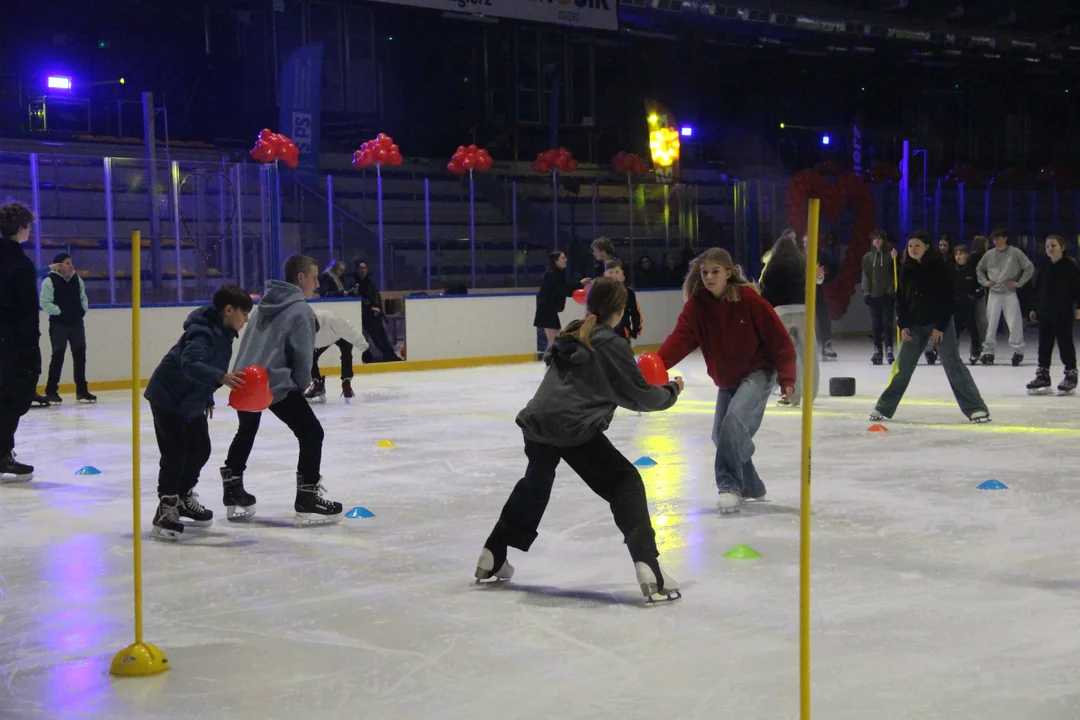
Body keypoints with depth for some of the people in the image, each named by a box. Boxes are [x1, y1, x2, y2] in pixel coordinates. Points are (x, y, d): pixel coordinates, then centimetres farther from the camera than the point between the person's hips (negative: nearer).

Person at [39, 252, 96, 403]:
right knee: (58, 356, -6)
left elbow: (83, 297, 19)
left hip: (76, 323, 6)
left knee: (80, 355, 6)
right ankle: (51, 391, 2)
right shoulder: (50, 281, -9)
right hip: (58, 324, -6)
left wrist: (83, 309, 2)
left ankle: (81, 390, 14)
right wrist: (59, 312, -16)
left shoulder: (77, 280, 9)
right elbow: (45, 302, -12)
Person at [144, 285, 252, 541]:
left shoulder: (223, 333, 5)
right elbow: (190, 364, -42)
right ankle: (166, 510, -2)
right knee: (175, 454, -10)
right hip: (168, 397, -10)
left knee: (200, 450, 16)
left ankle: (183, 497, 35)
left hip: (192, 401, 10)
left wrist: (208, 399, 26)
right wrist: (221, 377, -54)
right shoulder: (204, 333, -26)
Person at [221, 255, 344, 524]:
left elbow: (249, 343, 18)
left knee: (246, 431, 29)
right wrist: (303, 384, 8)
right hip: (276, 384, -8)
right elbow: (302, 356, -9)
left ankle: (234, 493, 38)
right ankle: (307, 501, -2)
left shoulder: (266, 304, 15)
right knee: (311, 433, 1)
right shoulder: (301, 310, -9)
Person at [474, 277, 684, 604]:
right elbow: (639, 396, 2)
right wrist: (672, 390, 20)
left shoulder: (569, 335, 18)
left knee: (535, 484, 29)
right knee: (626, 484, 1)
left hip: (537, 423, 7)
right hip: (575, 429, -7)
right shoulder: (612, 345, -1)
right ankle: (648, 570, -14)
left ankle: (492, 558, 40)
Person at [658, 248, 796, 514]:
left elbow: (779, 339, -15)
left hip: (758, 374, -6)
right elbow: (680, 338, -24)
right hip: (726, 380, 6)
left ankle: (730, 486, -20)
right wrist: (657, 364, -41)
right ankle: (752, 487, 32)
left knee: (734, 419, -27)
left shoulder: (749, 300, -19)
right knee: (722, 436, 11)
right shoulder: (696, 305, -9)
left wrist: (787, 378, -17)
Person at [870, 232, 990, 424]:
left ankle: (976, 408, -8)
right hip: (914, 325, 4)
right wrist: (903, 325, 0)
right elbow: (901, 298, 9)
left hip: (940, 323, -4)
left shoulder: (939, 267, -10)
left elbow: (948, 298, -11)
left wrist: (940, 326, -14)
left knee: (953, 365, -10)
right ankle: (884, 408, 14)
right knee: (903, 366, 6)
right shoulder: (907, 269, 4)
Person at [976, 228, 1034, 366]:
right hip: (993, 294, 3)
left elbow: (1029, 268, -1)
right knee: (990, 323, 3)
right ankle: (988, 352, 10)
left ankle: (1018, 351, 4)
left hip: (1010, 293, -3)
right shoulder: (989, 254, 6)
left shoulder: (1015, 253, -4)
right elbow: (979, 269, 21)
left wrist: (1019, 283, -4)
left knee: (1015, 323, -7)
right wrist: (985, 282, 8)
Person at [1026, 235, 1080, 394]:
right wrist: (1036, 309, 14)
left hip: (1063, 313, -6)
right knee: (1044, 344, 9)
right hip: (1045, 312, 6)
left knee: (1065, 343, 0)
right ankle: (1043, 374, 17)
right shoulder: (1045, 268, 11)